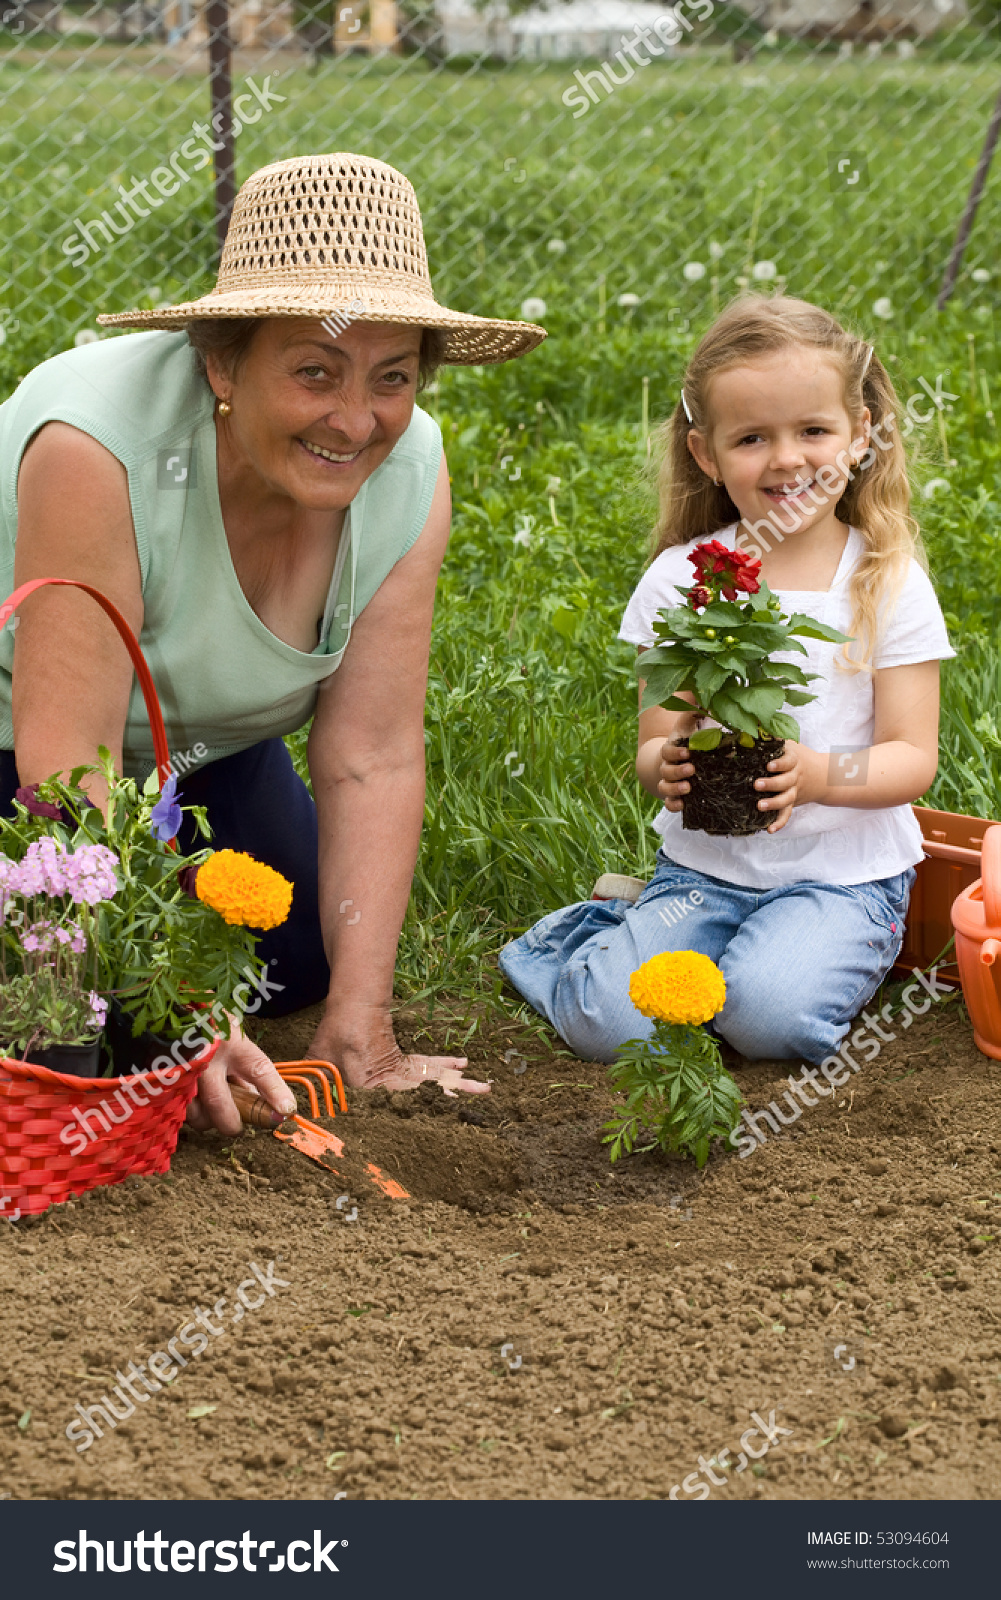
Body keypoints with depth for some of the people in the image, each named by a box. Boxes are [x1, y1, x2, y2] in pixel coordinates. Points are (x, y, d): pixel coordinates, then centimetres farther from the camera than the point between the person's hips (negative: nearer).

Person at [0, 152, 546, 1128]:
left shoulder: (410, 473, -23)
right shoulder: (97, 447, -40)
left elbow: (373, 760, -22)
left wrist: (357, 1032, -26)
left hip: (201, 739, 5)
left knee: (296, 965, 6)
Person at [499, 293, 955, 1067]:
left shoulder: (889, 584, -4)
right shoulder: (679, 580, 1)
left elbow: (913, 757, -6)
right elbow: (654, 746, 3)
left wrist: (817, 775, -27)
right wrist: (668, 764, -23)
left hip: (842, 876, -2)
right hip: (704, 865, 2)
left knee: (770, 1017, -30)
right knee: (606, 1024, -19)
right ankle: (632, 920, 12)